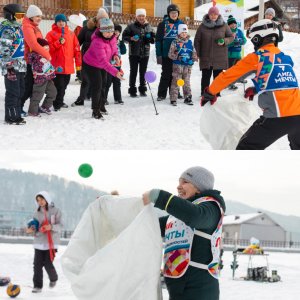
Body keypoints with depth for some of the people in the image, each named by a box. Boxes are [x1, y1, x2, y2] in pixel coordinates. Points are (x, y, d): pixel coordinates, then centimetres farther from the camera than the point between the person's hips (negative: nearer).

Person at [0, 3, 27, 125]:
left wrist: (23, 64, 26)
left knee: (20, 91, 13)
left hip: (20, 66, 10)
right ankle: (11, 117, 0)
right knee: (13, 92, -6)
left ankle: (16, 115, 20)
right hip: (12, 67, -10)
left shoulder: (17, 28, 17)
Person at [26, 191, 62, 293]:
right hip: (39, 242, 3)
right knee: (37, 264, -4)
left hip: (51, 242, -3)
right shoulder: (37, 213, 9)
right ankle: (37, 286, 2)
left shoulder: (55, 211, -1)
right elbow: (35, 229, 10)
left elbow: (59, 226, -6)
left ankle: (53, 279, 24)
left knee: (48, 264, -7)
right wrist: (32, 230, -12)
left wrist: (51, 227, -25)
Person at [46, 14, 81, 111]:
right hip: (57, 66, -5)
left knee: (64, 85, 13)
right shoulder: (51, 34, 0)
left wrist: (78, 63, 7)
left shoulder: (71, 34, 11)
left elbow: (76, 48, 11)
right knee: (59, 86, -10)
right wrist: (58, 43, -20)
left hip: (68, 66, 5)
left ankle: (59, 102, 25)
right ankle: (57, 104, -3)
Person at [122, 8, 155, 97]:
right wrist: (131, 39, -20)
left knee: (143, 72, 11)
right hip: (134, 53, -3)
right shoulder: (131, 26, -4)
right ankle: (132, 90, 8)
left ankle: (142, 90, 20)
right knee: (133, 71, 1)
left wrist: (150, 38, -5)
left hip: (145, 53, 3)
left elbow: (153, 38, 16)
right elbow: (124, 37, -4)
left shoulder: (148, 27, 7)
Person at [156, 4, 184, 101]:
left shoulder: (181, 24, 7)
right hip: (166, 54, -3)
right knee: (166, 74, -2)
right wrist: (159, 55, -8)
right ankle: (162, 94, 4)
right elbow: (158, 40, -2)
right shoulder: (163, 24, -2)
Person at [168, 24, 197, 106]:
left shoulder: (190, 42, 10)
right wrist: (177, 56, -20)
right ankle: (173, 99, 0)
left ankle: (188, 98, 18)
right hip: (177, 65, -3)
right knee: (176, 82, -4)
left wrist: (193, 59, -3)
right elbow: (170, 54, -5)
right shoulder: (175, 42, -2)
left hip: (188, 65, 3)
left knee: (187, 82, 10)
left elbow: (194, 53, 15)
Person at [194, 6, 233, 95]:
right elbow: (197, 40, 6)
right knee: (206, 76, 1)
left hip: (220, 57, 0)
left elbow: (231, 37, 7)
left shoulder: (223, 25, 0)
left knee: (218, 76, 6)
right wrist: (198, 53, 0)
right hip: (206, 57, 0)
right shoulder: (203, 26, 1)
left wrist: (225, 41, -14)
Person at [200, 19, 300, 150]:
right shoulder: (286, 58, 17)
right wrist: (256, 89, 36)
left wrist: (210, 93, 18)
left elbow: (227, 76, 3)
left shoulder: (256, 57, 0)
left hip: (278, 117, -6)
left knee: (246, 148, 3)